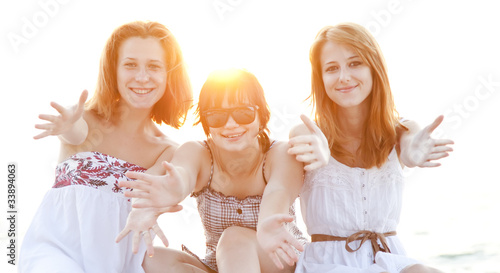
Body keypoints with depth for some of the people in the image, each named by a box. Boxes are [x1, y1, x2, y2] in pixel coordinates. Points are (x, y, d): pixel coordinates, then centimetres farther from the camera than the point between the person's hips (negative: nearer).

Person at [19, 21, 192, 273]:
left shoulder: (170, 153, 4)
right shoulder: (87, 119, 0)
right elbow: (77, 133, -24)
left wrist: (147, 211, -39)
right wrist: (70, 128, -48)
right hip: (57, 249, -2)